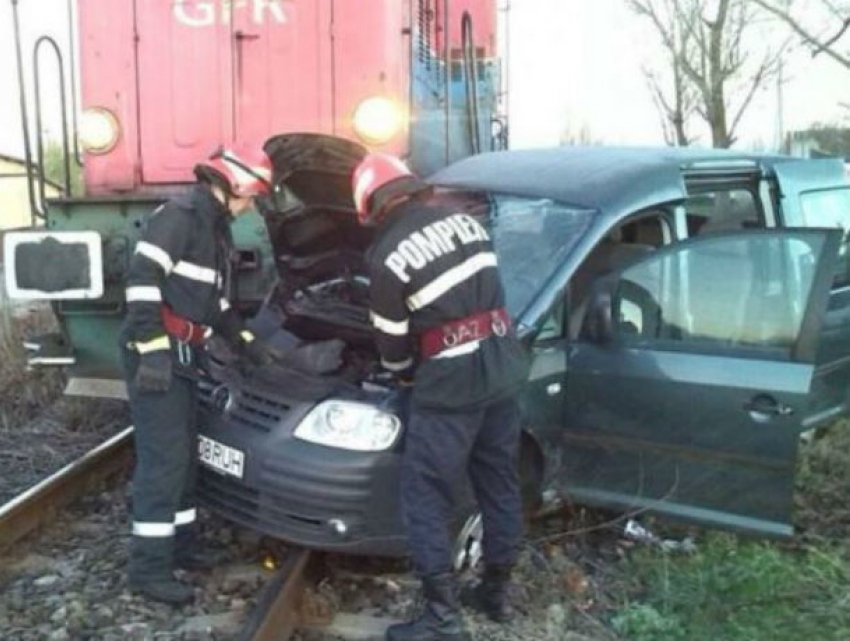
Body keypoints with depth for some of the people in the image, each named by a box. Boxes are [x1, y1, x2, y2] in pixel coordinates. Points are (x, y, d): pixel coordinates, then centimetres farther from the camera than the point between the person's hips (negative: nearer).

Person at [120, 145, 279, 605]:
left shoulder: (216, 228, 18)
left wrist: (248, 344, 24)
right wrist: (153, 350, -27)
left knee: (184, 453, 15)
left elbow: (215, 300, 25)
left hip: (180, 353, 10)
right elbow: (142, 279, -23)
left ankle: (178, 544, 27)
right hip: (154, 353, -10)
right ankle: (148, 567, -2)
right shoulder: (180, 214, -14)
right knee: (163, 457, -9)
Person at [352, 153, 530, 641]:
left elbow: (392, 340, -3)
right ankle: (498, 591, 31)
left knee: (426, 499, 4)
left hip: (451, 380, -7)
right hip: (504, 364, 8)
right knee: (500, 483, 18)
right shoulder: (466, 221, 10)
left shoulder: (387, 254, -10)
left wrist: (408, 377, 17)